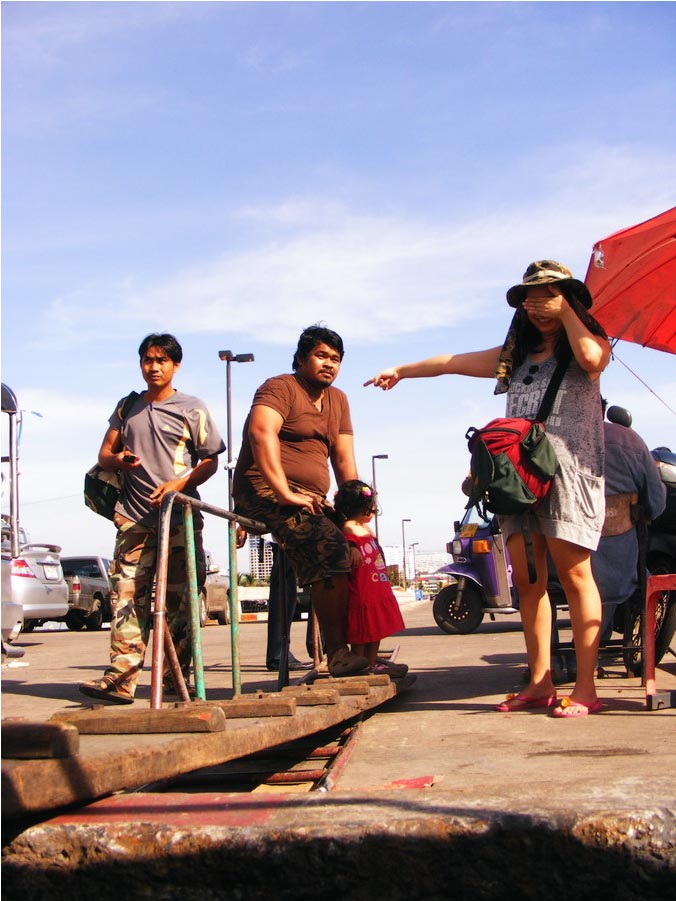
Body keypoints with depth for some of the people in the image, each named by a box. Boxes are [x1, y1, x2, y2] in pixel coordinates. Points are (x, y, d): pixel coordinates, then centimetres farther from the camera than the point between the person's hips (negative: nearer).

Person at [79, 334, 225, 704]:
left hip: (181, 517, -2)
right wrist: (119, 460, -5)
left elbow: (210, 461, 4)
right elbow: (104, 454, 19)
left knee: (178, 600, -1)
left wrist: (179, 484, -14)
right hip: (134, 516, 2)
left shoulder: (192, 409, 6)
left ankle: (177, 676, 7)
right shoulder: (127, 407, 17)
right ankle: (120, 678, -11)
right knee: (127, 594, -8)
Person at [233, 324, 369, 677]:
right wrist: (285, 493, -32)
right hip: (266, 493, -9)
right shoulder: (280, 388, -5)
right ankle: (337, 654, -27)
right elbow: (261, 432, -24)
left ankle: (364, 651, 4)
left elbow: (344, 460, 15)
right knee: (331, 547, -28)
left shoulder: (338, 400, 19)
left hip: (312, 499, 9)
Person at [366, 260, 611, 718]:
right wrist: (401, 370, 31)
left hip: (569, 470, -6)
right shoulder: (517, 354, 24)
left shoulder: (591, 342, 9)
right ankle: (540, 684, 2)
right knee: (527, 578, -1)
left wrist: (567, 311, -1)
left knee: (573, 574, -11)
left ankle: (585, 688, -10)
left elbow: (591, 358, -15)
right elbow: (455, 362, 28)